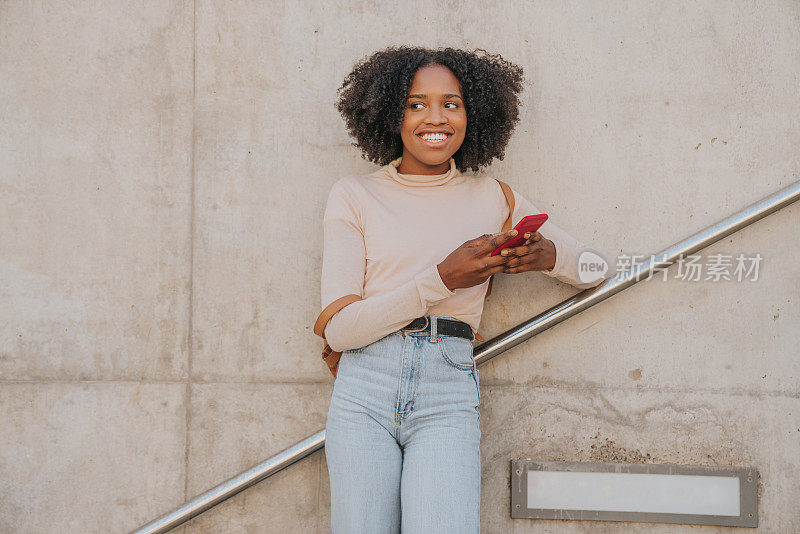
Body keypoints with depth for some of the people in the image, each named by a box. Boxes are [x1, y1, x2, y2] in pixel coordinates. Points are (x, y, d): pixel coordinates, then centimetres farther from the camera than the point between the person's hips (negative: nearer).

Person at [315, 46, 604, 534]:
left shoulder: (494, 199, 13)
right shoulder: (354, 196, 8)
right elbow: (338, 328, -2)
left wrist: (547, 255, -6)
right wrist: (442, 279, -11)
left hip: (448, 397, 0)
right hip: (365, 389, 0)